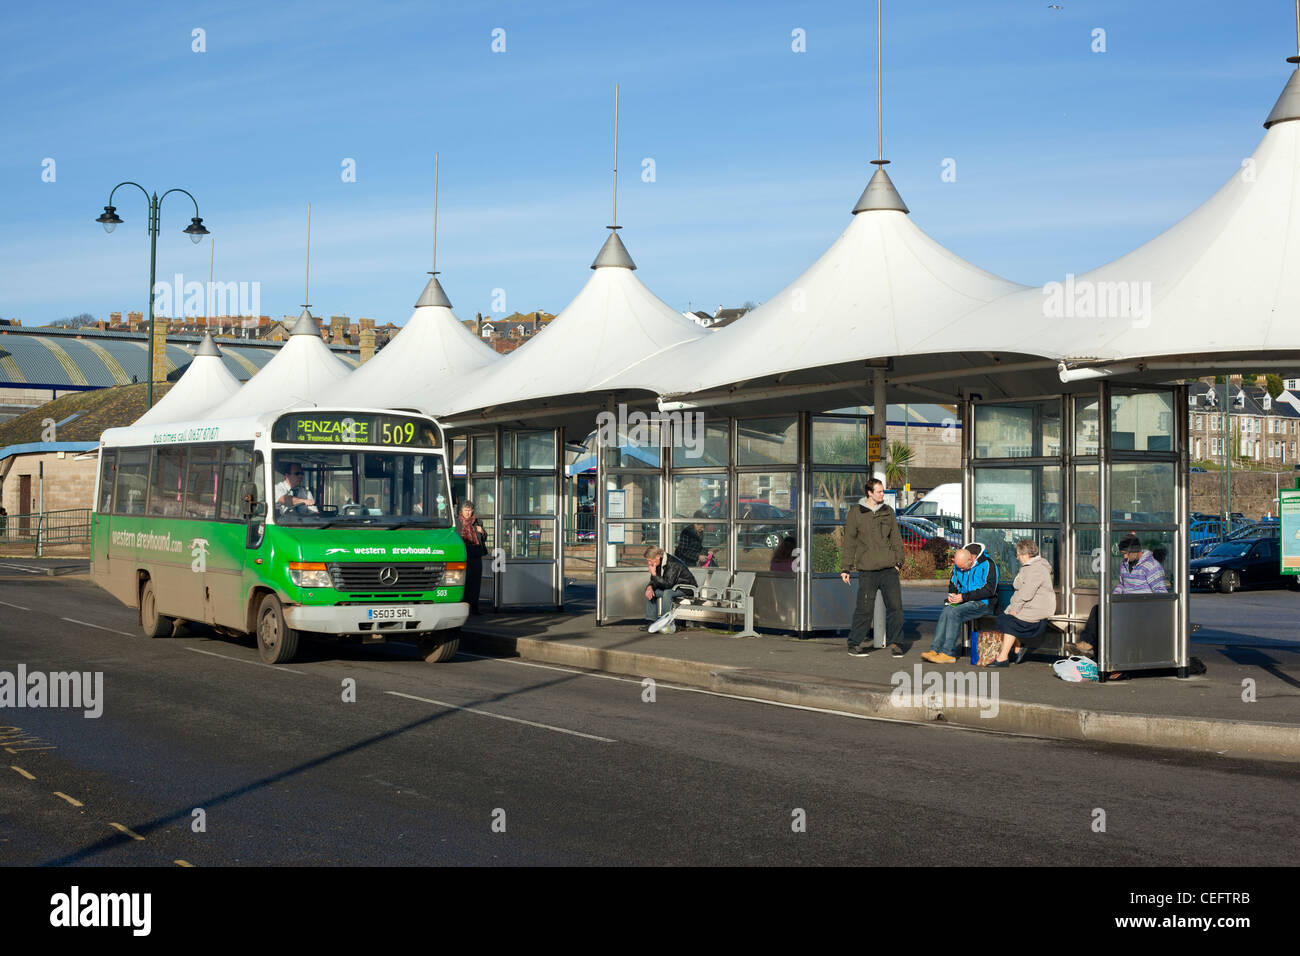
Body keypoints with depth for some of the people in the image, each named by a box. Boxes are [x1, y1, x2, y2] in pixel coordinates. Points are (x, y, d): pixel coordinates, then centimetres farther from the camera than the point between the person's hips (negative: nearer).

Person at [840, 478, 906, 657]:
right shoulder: (855, 514, 2)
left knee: (895, 606, -1)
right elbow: (849, 543, 5)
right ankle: (855, 643, 10)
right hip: (867, 570, -3)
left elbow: (896, 538, 16)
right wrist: (845, 568, 3)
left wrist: (899, 560, 5)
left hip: (889, 568, 3)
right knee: (864, 608, -4)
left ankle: (895, 643, 10)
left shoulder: (888, 512, 12)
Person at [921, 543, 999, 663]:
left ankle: (947, 653, -26)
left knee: (955, 612, -28)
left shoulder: (987, 565, -15)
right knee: (946, 611, -22)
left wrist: (964, 597, -21)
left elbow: (989, 590, -20)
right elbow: (953, 582, 24)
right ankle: (935, 649, -26)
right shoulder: (958, 565, 8)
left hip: (984, 603, -7)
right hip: (967, 601, 7)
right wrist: (952, 594, 0)